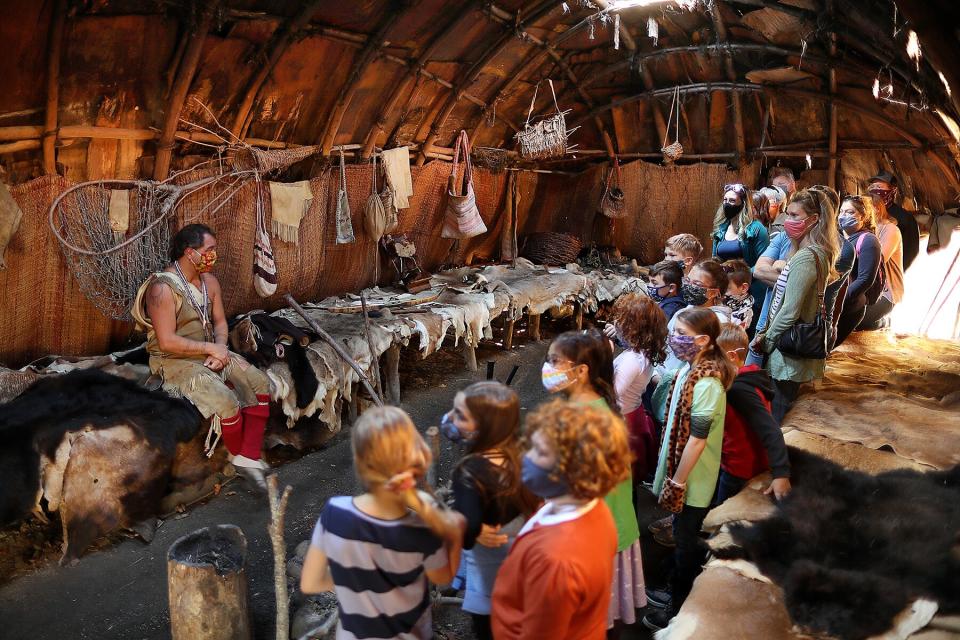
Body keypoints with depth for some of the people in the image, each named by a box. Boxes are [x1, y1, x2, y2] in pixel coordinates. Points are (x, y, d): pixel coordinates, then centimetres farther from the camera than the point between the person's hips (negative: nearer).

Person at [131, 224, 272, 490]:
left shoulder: (209, 280, 5)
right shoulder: (163, 288, -20)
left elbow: (220, 321, 11)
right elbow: (167, 341, -24)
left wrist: (221, 348, -9)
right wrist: (210, 348, -19)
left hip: (210, 353, 8)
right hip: (175, 361, -8)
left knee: (261, 383, -7)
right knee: (227, 402, -26)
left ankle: (248, 458, -7)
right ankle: (238, 454, 4)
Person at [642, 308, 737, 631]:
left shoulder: (706, 383, -30)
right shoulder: (691, 368, -2)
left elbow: (697, 440, -26)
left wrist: (677, 482, -18)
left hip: (692, 480, -8)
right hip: (683, 470, 8)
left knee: (686, 542, 10)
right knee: (685, 538, 24)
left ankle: (679, 609, 29)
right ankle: (679, 592, 44)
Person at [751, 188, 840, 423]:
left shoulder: (805, 258, -20)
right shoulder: (820, 253, 11)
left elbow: (790, 312, -22)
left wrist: (766, 341, -8)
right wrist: (766, 334, 12)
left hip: (787, 355, -10)